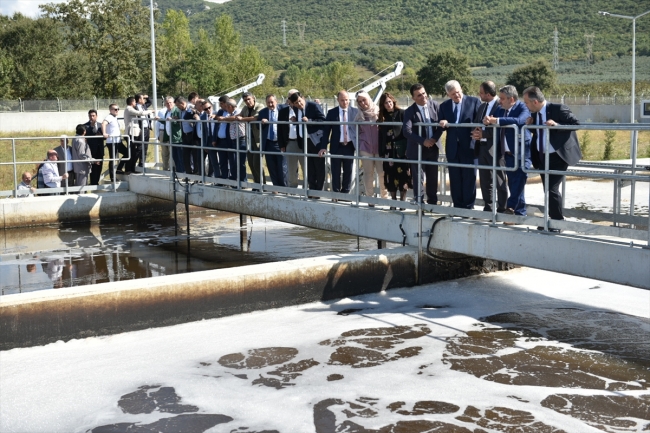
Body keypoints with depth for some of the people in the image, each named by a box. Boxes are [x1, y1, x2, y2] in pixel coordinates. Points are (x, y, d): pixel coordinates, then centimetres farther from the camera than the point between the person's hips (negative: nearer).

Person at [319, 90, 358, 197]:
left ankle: (345, 194, 19)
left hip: (350, 146, 1)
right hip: (337, 146, -1)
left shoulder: (355, 112, 2)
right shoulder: (332, 112, 0)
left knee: (348, 171, 7)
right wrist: (323, 146, -9)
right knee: (336, 172, 5)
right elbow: (326, 130, -1)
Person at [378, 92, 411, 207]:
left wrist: (408, 149, -11)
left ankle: (402, 201, 6)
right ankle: (393, 201, 11)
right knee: (390, 176, 4)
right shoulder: (382, 117, 11)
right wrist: (381, 152, 6)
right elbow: (381, 136, 11)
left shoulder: (401, 113, -2)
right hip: (388, 152, 4)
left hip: (401, 151, -4)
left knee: (402, 175, -2)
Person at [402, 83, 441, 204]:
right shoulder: (410, 112, -12)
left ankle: (433, 203, 23)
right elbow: (406, 131, -23)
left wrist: (435, 138, -11)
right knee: (418, 179, 1)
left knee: (433, 177, 11)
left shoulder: (434, 105, -1)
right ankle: (419, 203, 10)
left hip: (433, 147, 4)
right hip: (417, 149, -4)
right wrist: (423, 141, -28)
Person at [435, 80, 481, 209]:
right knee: (455, 179, 8)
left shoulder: (474, 101, 0)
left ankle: (468, 206, 10)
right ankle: (457, 206, 16)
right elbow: (441, 126, 12)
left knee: (469, 178, 3)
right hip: (452, 147, 3)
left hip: (469, 146, -3)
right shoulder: (444, 106, 10)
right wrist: (443, 124, -11)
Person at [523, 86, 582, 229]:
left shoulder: (558, 109, -15)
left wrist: (557, 125, -29)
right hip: (542, 157, 8)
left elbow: (576, 124, -16)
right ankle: (552, 220, 22)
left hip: (558, 156, -8)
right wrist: (529, 125, -2)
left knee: (552, 189, -13)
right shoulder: (535, 114, 6)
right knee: (547, 190, 11)